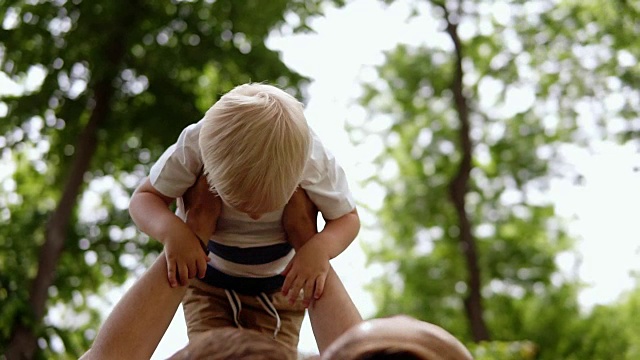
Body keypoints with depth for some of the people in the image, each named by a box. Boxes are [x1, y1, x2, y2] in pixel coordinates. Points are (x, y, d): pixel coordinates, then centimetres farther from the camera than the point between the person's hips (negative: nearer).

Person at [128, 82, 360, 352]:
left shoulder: (315, 160, -31)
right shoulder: (194, 147, -32)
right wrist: (170, 229, -41)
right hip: (207, 279, 0)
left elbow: (347, 218, -14)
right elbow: (144, 197, -18)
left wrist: (321, 246, -38)